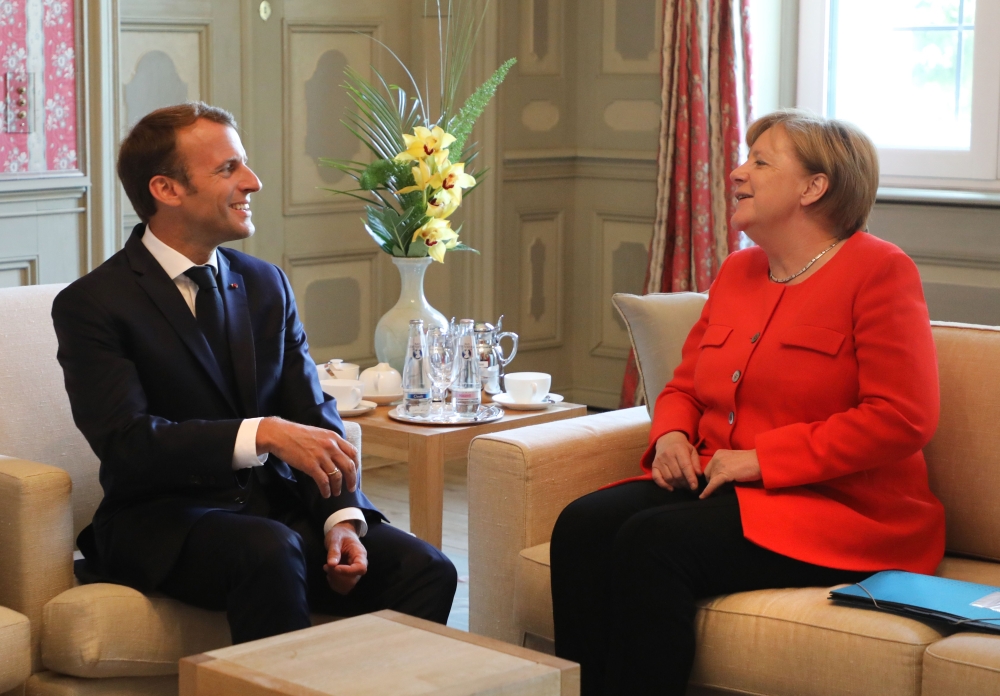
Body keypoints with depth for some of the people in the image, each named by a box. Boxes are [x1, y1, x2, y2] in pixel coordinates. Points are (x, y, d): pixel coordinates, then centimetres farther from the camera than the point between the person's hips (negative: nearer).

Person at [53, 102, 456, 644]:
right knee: (271, 550, -37)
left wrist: (342, 517, -10)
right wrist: (263, 434, -29)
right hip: (163, 522, -5)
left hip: (276, 510, 5)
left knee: (425, 570, -19)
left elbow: (314, 415, 9)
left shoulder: (266, 285, 13)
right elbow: (125, 441, -18)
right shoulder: (91, 305, -5)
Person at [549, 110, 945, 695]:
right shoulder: (738, 271, 17)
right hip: (718, 487, 7)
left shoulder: (880, 270, -6)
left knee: (652, 542, -30)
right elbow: (685, 386, 25)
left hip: (841, 510, -7)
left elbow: (902, 418, -15)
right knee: (582, 525, -20)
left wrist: (761, 458, -16)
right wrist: (671, 436, 0)